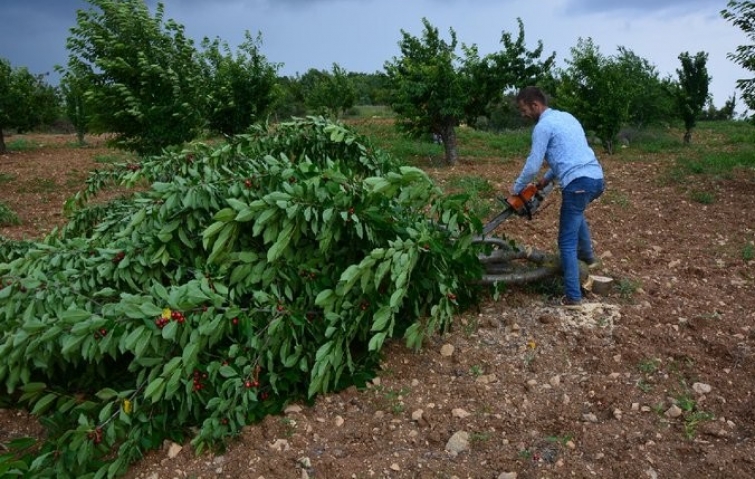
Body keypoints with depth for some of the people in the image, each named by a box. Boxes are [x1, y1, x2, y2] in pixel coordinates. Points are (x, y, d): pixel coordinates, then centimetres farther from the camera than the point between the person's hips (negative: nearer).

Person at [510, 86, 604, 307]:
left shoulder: (543, 126, -5)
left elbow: (533, 165, -6)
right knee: (575, 212, 40)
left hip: (579, 183, -9)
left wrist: (516, 189, 8)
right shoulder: (566, 117, 22)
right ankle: (587, 255, 45)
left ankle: (573, 297, -2)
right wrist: (548, 178, 29)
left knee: (567, 242, -2)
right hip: (596, 178, 9)